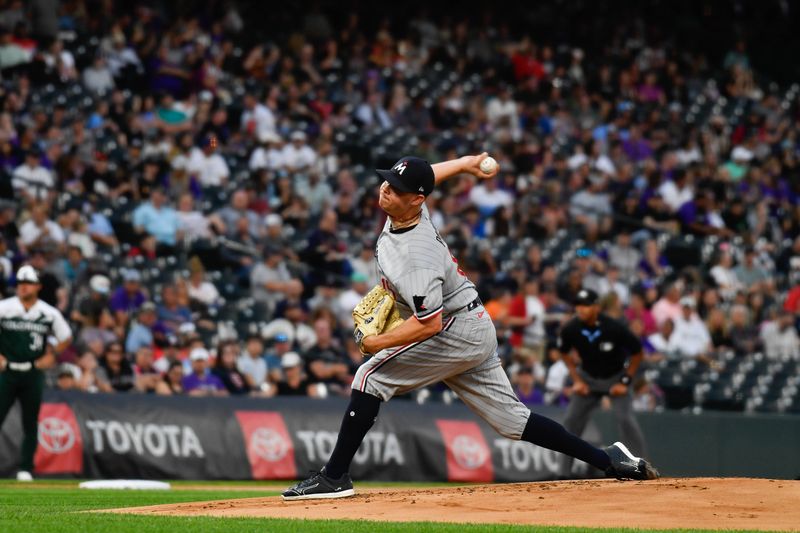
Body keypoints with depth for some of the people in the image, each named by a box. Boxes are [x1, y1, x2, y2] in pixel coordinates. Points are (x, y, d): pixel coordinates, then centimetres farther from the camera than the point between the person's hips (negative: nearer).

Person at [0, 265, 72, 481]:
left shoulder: (49, 313, 2)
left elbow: (66, 338, 15)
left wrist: (51, 355, 1)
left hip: (33, 373, 1)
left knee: (30, 423, 4)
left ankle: (25, 469, 11)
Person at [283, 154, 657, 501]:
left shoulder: (415, 256, -28)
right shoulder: (407, 211, -3)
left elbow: (429, 324, -30)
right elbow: (428, 175, 20)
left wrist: (377, 343, -24)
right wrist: (465, 163, 34)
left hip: (456, 330, -10)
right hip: (475, 330, 10)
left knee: (371, 377, -12)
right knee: (511, 419, 11)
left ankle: (334, 477, -13)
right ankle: (610, 461, 10)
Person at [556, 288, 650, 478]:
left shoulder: (614, 328, -28)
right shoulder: (570, 330, -19)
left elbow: (637, 353, -13)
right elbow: (565, 353, 4)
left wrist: (625, 382, -14)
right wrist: (576, 380, -2)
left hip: (616, 377, -3)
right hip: (588, 377, 3)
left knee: (625, 419, -19)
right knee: (571, 421, -2)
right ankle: (564, 474, 7)